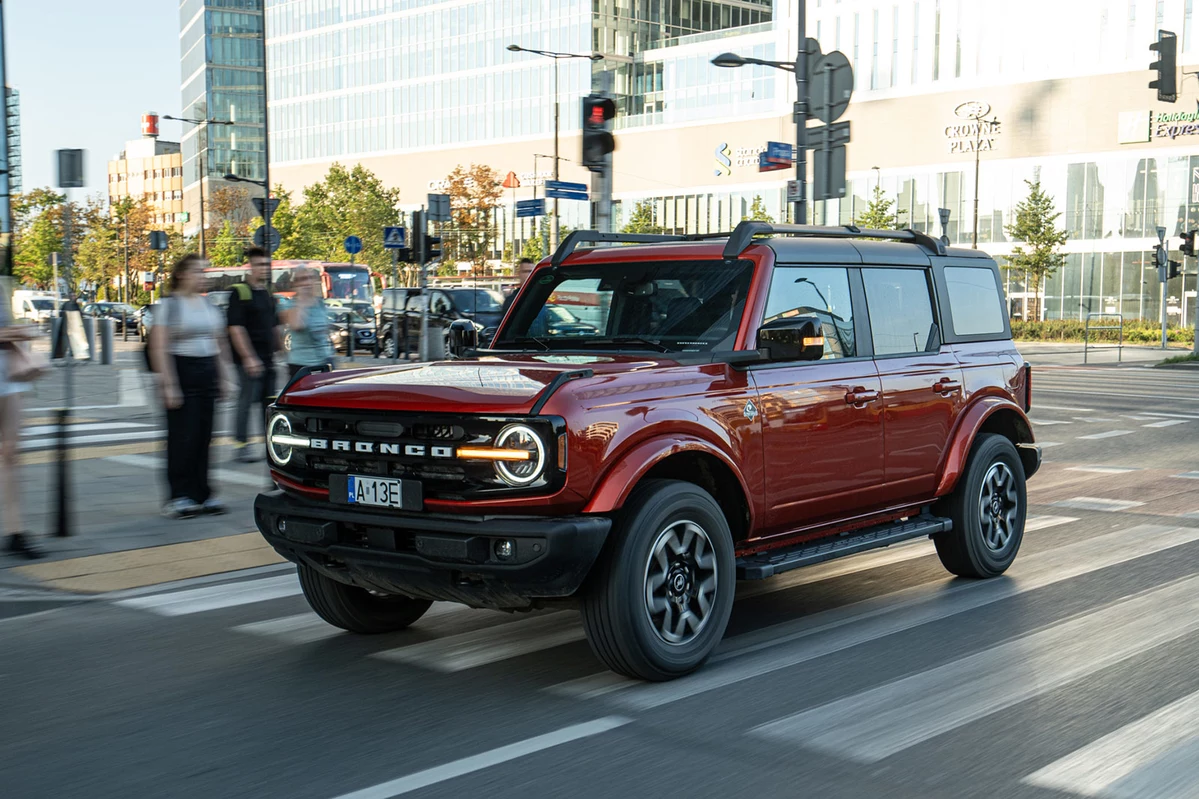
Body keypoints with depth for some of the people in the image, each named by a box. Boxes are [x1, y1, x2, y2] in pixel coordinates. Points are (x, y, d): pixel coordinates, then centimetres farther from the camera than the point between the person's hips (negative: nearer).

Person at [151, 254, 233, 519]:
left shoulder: (208, 304, 15)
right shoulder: (169, 304, -5)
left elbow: (218, 342, 21)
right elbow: (159, 347, -11)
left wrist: (222, 376, 15)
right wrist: (168, 384, -17)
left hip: (208, 371, 6)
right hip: (181, 370, -6)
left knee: (203, 436, 7)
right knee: (183, 437, -6)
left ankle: (201, 494, 13)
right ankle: (178, 497, 0)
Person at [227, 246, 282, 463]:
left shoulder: (267, 294, 16)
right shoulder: (239, 292, -8)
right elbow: (235, 328, -15)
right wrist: (248, 357, -20)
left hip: (268, 358, 8)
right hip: (249, 359, -7)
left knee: (269, 402, 9)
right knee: (248, 399, -5)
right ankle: (242, 445, 1)